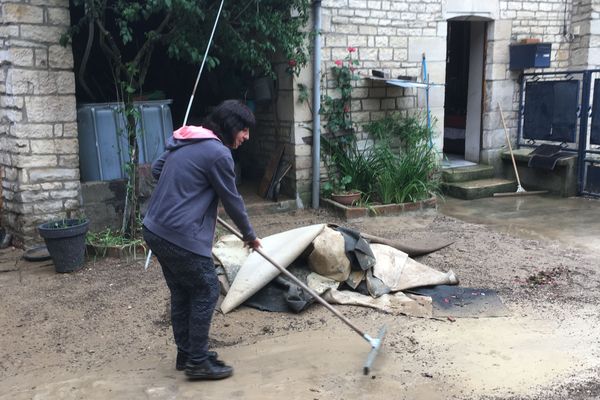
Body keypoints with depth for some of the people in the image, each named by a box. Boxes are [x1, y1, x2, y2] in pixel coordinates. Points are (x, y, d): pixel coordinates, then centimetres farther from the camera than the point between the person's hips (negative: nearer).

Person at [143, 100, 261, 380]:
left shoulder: (184, 141, 13)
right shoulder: (218, 153, -14)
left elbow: (156, 169, 23)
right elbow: (232, 200, -6)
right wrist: (250, 235, 8)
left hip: (155, 230, 9)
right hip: (181, 237, -9)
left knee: (181, 293, 18)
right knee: (206, 291, 3)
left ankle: (186, 354, 30)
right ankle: (198, 362, 10)